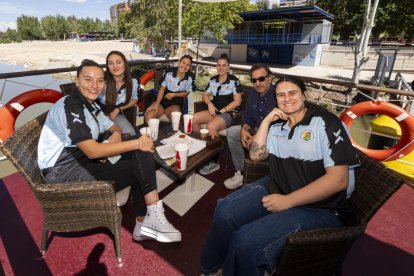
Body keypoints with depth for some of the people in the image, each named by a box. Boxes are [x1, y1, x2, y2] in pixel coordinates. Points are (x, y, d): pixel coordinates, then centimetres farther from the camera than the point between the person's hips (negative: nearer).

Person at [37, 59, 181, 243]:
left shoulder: (92, 106, 13)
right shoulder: (69, 106, -16)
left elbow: (114, 127, 24)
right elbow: (93, 151, -25)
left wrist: (116, 135, -1)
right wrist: (137, 144, -24)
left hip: (83, 160, 9)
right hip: (63, 171, -9)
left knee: (141, 156, -6)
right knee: (141, 165, -20)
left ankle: (145, 223, -6)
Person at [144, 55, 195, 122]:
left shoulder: (191, 78, -11)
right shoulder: (168, 72, -12)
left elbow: (186, 93, 3)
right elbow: (162, 89, -6)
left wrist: (173, 94, -12)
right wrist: (157, 104, -17)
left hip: (176, 103, 0)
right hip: (162, 100, 1)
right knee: (148, 116, -23)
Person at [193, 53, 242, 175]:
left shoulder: (234, 81, -5)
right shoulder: (213, 80, 12)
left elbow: (237, 101, -10)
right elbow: (205, 95, 16)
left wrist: (222, 110, -16)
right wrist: (210, 104, -6)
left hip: (229, 113, -6)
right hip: (214, 110, 6)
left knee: (211, 126, -34)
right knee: (194, 118, -19)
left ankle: (213, 161, -21)